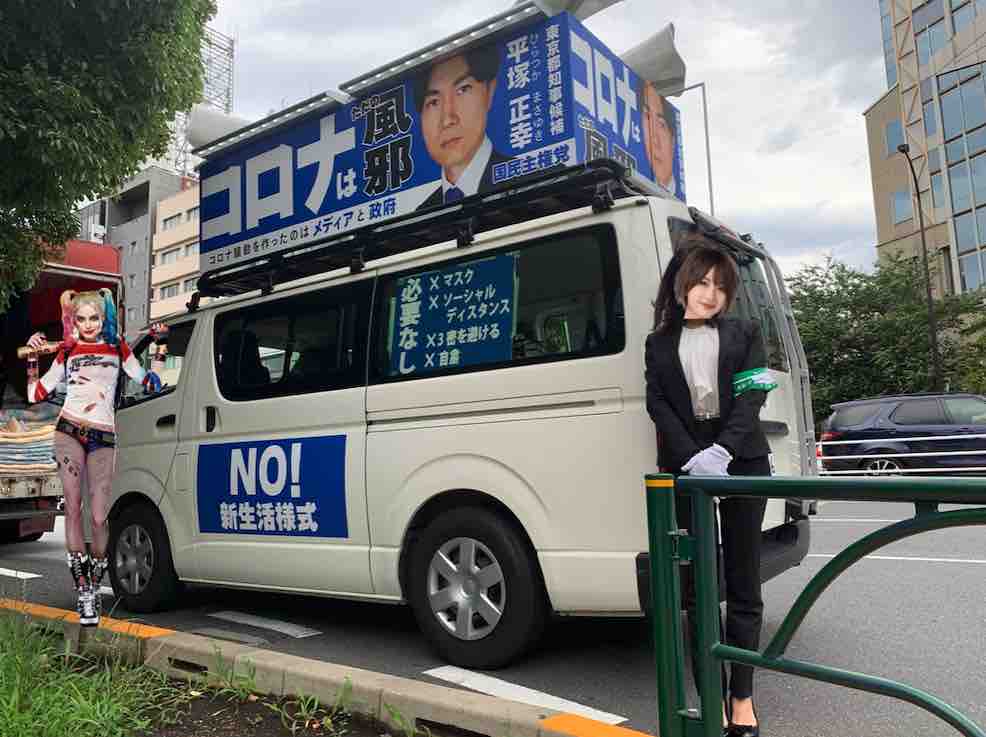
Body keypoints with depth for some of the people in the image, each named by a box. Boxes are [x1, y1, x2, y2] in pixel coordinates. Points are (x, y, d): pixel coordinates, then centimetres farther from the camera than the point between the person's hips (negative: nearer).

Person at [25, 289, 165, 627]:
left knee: (99, 517, -5)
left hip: (103, 438, 0)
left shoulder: (118, 348, 14)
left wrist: (159, 346, 4)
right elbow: (36, 394, 13)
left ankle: (94, 589, 12)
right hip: (69, 432, 1)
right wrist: (32, 357, 6)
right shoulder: (67, 352, 14)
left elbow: (151, 383, 8)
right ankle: (83, 591, -3)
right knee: (73, 506, -8)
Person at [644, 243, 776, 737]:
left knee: (743, 586, 4)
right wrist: (691, 457, -14)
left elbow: (752, 396, -1)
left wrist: (723, 451, -17)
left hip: (742, 463, 0)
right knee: (698, 587, 2)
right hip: (685, 468, 1)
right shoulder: (659, 343, 13)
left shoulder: (744, 334, 12)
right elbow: (657, 403, 2)